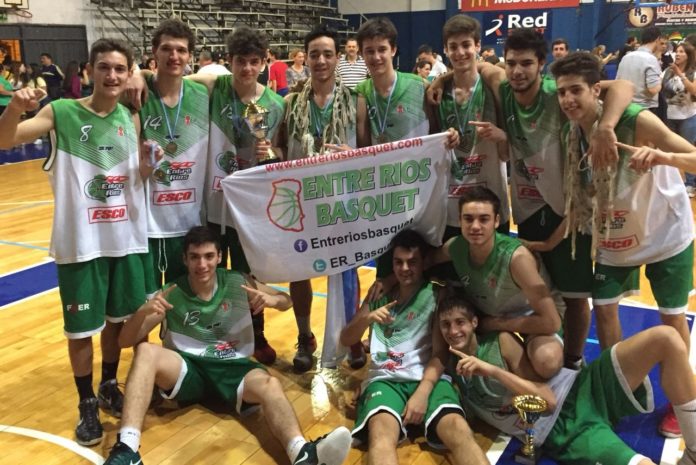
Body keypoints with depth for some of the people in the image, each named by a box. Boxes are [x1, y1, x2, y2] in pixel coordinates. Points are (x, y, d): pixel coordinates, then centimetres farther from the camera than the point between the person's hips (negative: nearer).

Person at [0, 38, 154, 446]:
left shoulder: (131, 119, 2)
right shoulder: (62, 112, -9)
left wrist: (149, 165, -10)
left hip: (127, 237, 4)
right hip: (81, 241, -4)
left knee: (118, 318, 17)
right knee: (82, 328, 7)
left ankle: (110, 387, 38)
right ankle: (87, 404, 26)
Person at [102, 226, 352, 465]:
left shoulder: (238, 282, 2)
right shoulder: (171, 294, -2)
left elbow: (287, 300, 13)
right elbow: (125, 341, -4)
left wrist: (272, 299, -13)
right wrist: (143, 312, -26)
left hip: (234, 368, 0)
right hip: (186, 369, 0)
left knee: (270, 385, -33)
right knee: (146, 351, -29)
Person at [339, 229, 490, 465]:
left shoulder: (437, 294, 7)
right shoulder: (380, 292, 16)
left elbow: (440, 352, -1)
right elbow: (346, 340, 13)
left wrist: (422, 393, -18)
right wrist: (367, 318, -9)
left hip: (428, 378, -1)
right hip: (385, 378, 1)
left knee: (458, 428, -34)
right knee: (381, 431, -34)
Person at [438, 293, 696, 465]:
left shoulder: (501, 341, 3)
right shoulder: (451, 370, 6)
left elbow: (548, 398, -4)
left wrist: (493, 371, -14)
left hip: (579, 391, 2)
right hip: (562, 432, -2)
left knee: (666, 339, -17)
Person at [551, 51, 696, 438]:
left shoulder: (638, 121, -27)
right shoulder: (572, 135, -11)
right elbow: (579, 196, 0)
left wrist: (662, 157, -51)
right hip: (614, 238, 5)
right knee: (604, 308, 6)